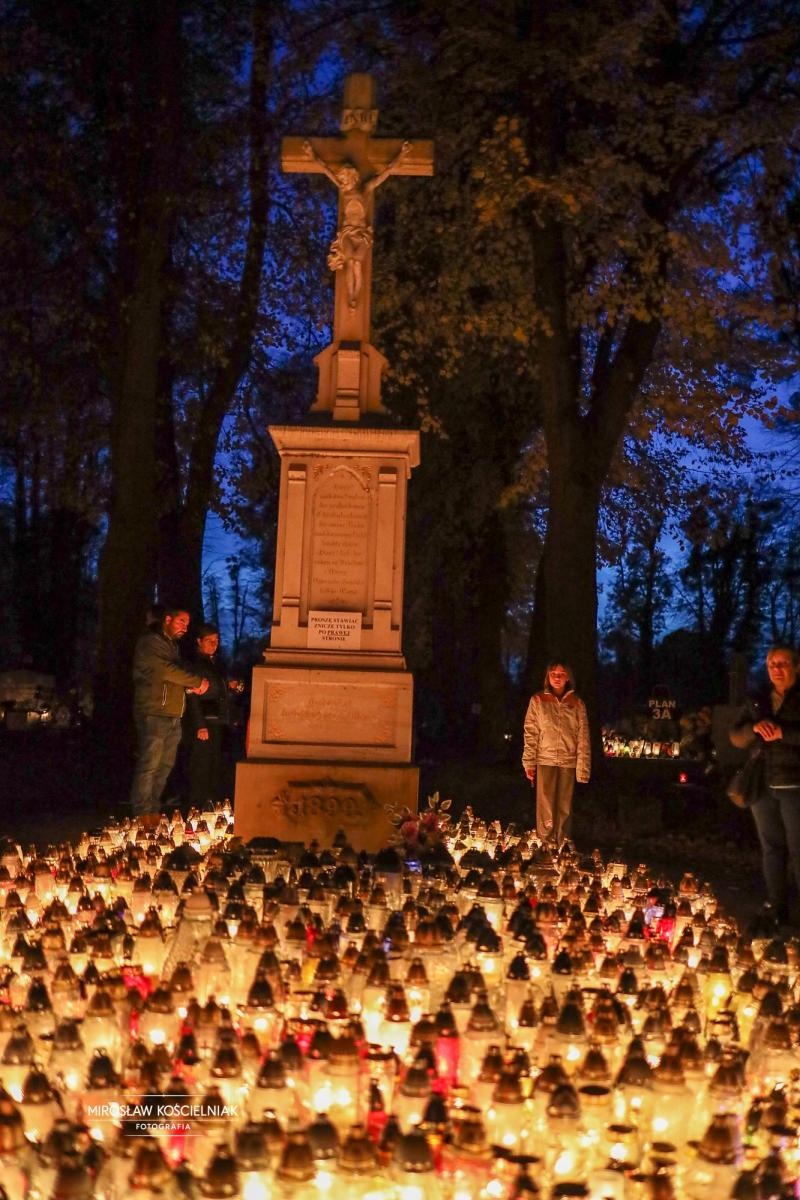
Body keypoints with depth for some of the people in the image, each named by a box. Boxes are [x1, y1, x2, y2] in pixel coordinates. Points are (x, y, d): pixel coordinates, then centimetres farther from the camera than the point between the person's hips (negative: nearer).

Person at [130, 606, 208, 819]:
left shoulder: (171, 645, 23)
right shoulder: (151, 642, -7)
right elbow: (167, 670, -18)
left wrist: (190, 686, 1)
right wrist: (198, 680, -10)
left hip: (173, 717, 9)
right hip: (154, 715, -9)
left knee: (165, 766, 9)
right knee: (149, 767, -9)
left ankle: (152, 811, 15)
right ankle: (142, 815, -7)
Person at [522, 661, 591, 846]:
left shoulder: (577, 703, 5)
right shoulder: (538, 701, 3)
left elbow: (583, 737, 2)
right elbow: (530, 733, 2)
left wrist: (583, 767, -4)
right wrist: (529, 762, -4)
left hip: (568, 762, 1)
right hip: (545, 761, -1)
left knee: (564, 809, 6)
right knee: (546, 808, -1)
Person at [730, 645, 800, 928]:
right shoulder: (757, 701, 11)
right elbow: (736, 738, 7)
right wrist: (754, 728, -12)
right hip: (762, 785, 5)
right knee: (772, 849, 10)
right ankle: (776, 910, 16)